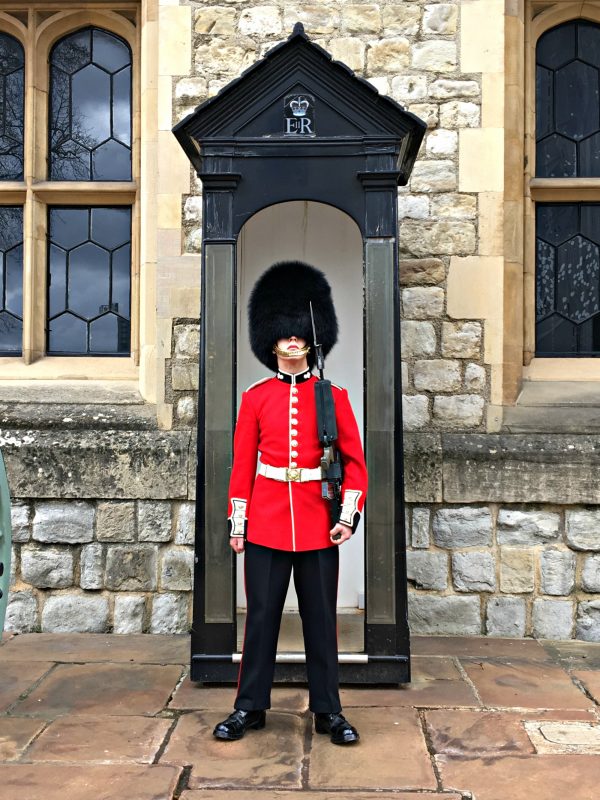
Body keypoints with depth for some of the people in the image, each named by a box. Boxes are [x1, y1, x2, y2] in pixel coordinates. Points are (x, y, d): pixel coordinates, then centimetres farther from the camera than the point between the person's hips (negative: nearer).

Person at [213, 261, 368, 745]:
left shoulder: (333, 396, 3)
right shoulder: (255, 397, 4)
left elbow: (354, 460, 2)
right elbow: (242, 464, 5)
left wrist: (349, 515, -8)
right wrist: (237, 523, 2)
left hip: (319, 522, 0)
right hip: (266, 519, 0)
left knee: (321, 617, 8)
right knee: (262, 615, 8)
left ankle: (328, 711, 22)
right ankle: (250, 707, 23)